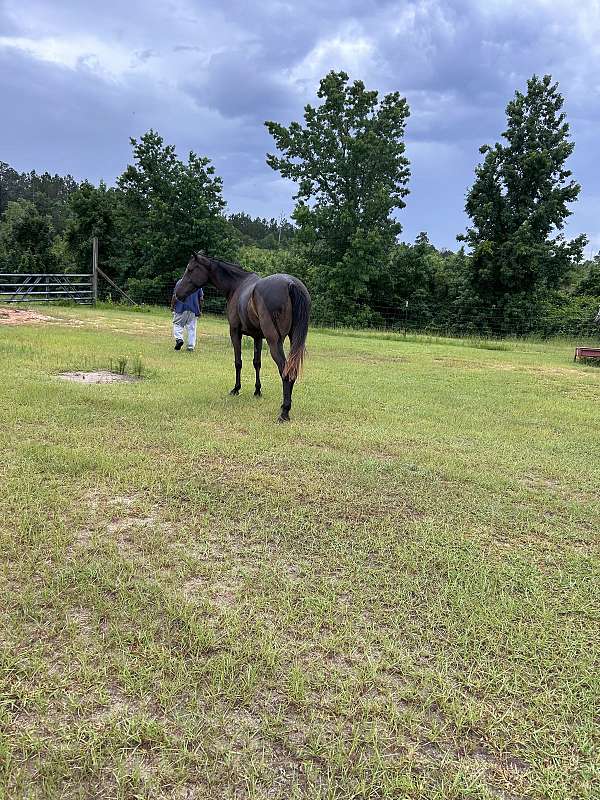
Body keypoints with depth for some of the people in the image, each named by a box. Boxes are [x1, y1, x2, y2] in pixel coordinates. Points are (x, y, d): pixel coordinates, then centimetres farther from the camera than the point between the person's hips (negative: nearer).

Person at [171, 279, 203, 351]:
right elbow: (201, 298, 5)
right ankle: (191, 347, 3)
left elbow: (175, 296, -7)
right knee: (191, 328, 5)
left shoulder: (180, 282, -1)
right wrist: (200, 310, 12)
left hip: (181, 308, -2)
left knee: (177, 324, 11)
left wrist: (172, 306, 5)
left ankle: (179, 339, -12)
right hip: (193, 310, 2)